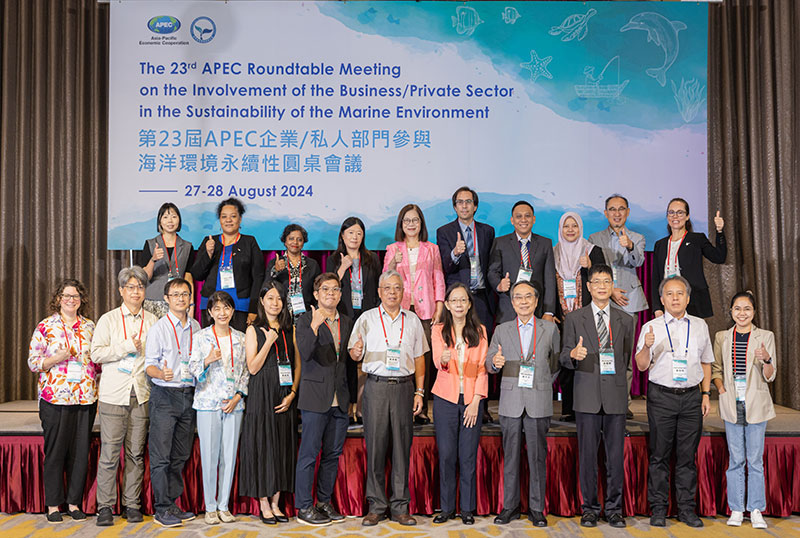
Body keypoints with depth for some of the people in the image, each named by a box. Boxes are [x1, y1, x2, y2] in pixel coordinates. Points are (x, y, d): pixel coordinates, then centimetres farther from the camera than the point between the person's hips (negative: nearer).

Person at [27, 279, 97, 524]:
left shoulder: (89, 326, 10)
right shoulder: (45, 326, 0)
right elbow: (33, 362, -1)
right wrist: (56, 359, -16)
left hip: (86, 398, 3)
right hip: (55, 398, -3)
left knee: (81, 451, 5)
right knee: (55, 450, 2)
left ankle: (74, 502, 16)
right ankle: (53, 505, 14)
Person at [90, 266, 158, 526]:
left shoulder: (152, 321, 10)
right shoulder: (108, 319, 5)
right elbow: (96, 353, -4)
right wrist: (128, 346, -10)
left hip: (142, 395, 2)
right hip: (114, 395, -2)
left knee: (136, 453, 5)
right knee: (109, 452, -3)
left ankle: (132, 505, 14)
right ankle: (105, 506, 6)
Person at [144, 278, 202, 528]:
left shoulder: (195, 327, 10)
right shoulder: (158, 328, -5)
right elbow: (149, 365, -8)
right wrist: (161, 373, -27)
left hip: (189, 394, 5)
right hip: (164, 395, -5)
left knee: (180, 455, 10)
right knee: (161, 455, -4)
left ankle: (172, 504, 20)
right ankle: (162, 509, 4)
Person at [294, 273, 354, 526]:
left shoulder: (347, 322, 13)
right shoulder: (306, 321, -4)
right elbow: (305, 354, -18)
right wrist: (314, 326, -31)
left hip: (340, 400, 6)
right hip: (316, 397, -5)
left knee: (333, 453, 11)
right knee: (309, 453, -1)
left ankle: (324, 502, 23)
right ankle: (304, 507, 8)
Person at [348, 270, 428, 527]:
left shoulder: (412, 320, 12)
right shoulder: (367, 319, 7)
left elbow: (419, 358, 13)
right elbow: (355, 353, 6)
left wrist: (419, 392, 7)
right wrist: (356, 352, -18)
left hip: (404, 386, 1)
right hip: (376, 387, -1)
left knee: (402, 447, 2)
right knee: (375, 445, -1)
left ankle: (400, 507, 10)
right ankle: (376, 506, 8)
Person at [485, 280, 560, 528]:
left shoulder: (550, 328, 7)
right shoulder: (502, 330, 9)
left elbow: (555, 363, 15)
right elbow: (489, 362, 9)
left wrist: (543, 384, 10)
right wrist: (495, 363, -13)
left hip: (539, 402, -1)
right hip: (510, 402, 1)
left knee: (537, 456, 3)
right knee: (510, 455, 6)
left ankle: (536, 508, 13)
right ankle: (510, 506, 16)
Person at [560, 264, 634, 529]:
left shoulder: (625, 320, 12)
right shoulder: (574, 318, 6)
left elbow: (626, 357, 18)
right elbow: (564, 357, 3)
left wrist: (619, 383, 12)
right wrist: (574, 354, -18)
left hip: (615, 396, 2)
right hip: (587, 396, -1)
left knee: (616, 455, 3)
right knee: (588, 455, 2)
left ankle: (614, 509, 14)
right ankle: (589, 509, 13)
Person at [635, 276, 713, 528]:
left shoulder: (699, 326, 10)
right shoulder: (651, 328, 2)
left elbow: (706, 363, 16)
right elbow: (641, 366, -3)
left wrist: (706, 394, 9)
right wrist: (646, 346, -23)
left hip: (691, 397, 2)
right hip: (661, 396, -2)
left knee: (687, 455, 6)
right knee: (659, 455, 1)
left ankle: (686, 508, 15)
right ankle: (658, 509, 10)